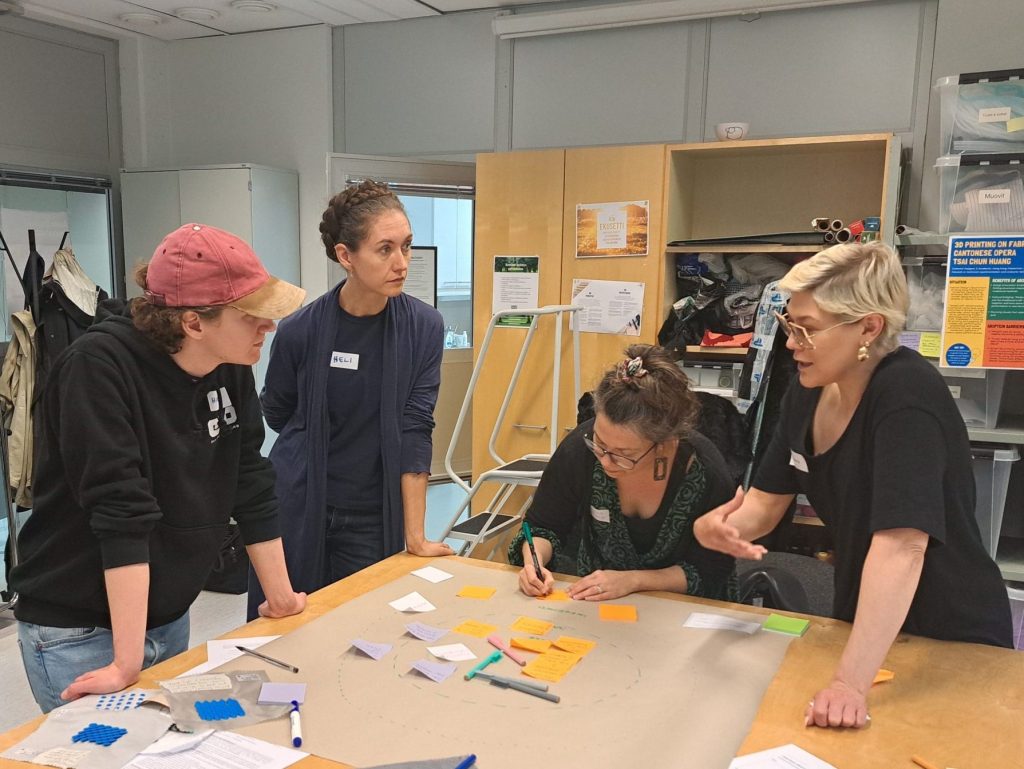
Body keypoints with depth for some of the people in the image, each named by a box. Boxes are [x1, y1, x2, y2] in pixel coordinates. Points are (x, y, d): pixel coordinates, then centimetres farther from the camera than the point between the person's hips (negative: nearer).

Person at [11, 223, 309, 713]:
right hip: (78, 633, -6)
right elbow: (121, 511, -29)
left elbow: (251, 485, 0)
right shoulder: (99, 367, -24)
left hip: (170, 618, 6)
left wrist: (281, 597, 5)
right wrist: (126, 662, -28)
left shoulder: (232, 369, -5)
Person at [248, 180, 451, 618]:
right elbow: (277, 414, 6)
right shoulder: (301, 331, -13)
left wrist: (415, 536, -13)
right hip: (297, 511, 0)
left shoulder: (424, 327, -10)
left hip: (373, 518, 1)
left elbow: (414, 431, -11)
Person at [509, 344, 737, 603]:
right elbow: (543, 526, -1)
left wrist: (632, 580, -22)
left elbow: (710, 573, -11)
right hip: (583, 599, 2)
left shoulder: (707, 473, -22)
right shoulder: (579, 448, -18)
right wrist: (533, 562, -21)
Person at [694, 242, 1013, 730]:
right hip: (864, 627, 7)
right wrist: (714, 527, -23)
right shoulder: (809, 393, -4)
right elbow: (765, 502, -1)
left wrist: (851, 683, -41)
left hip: (953, 642, -7)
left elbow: (901, 544, -36)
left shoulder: (907, 396, -27)